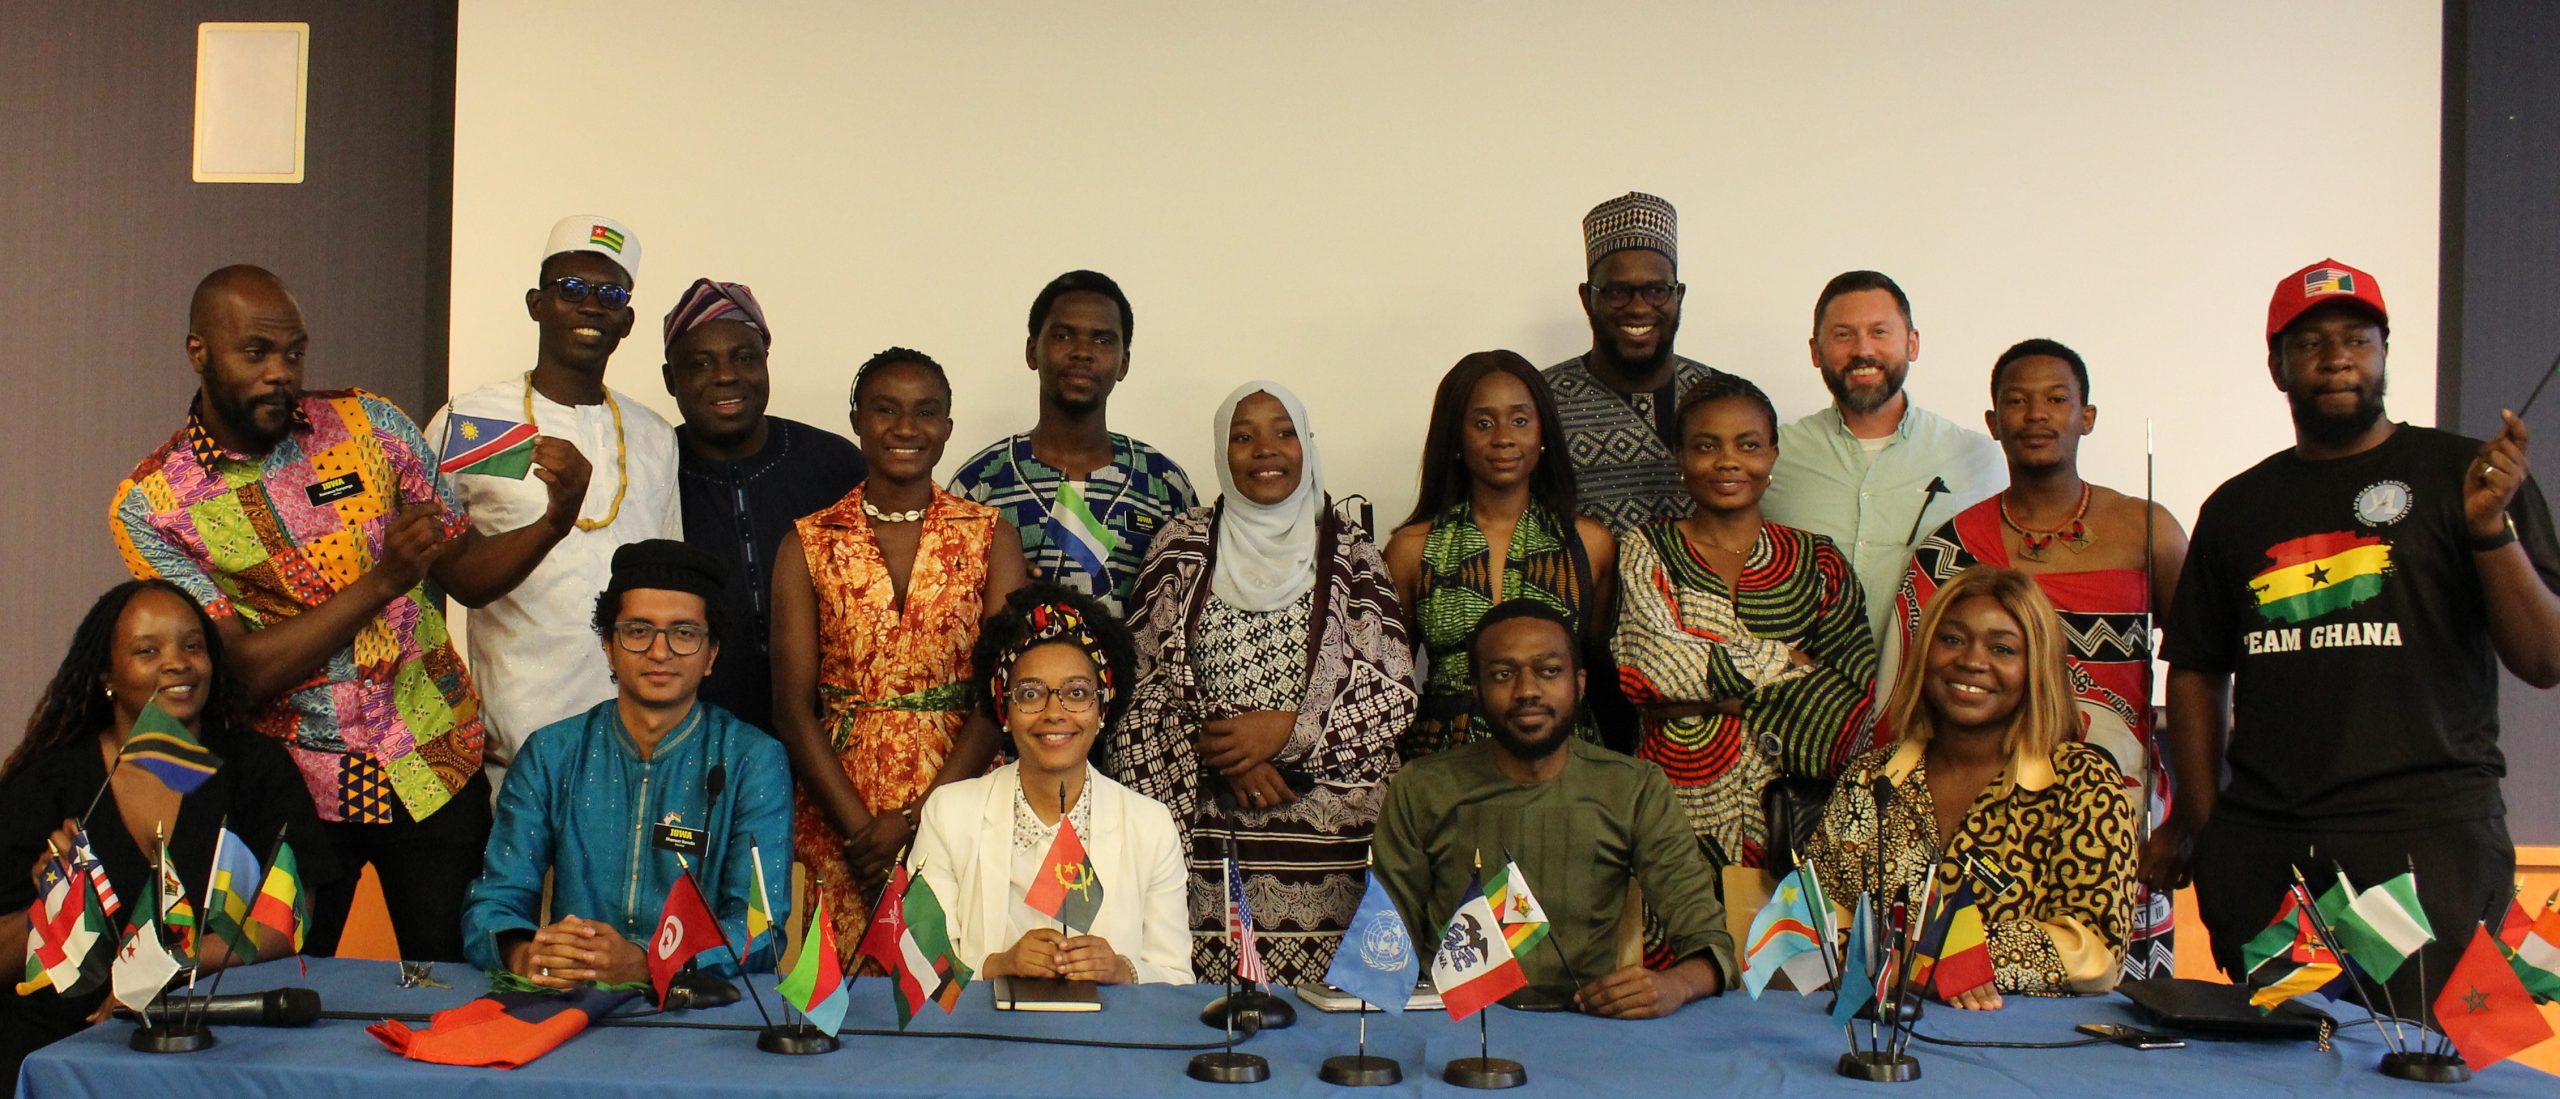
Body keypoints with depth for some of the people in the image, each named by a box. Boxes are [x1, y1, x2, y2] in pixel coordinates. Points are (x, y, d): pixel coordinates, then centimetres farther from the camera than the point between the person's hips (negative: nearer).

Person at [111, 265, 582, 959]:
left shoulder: (370, 425, -1)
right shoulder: (151, 504, -7)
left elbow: (467, 575, 3)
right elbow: (242, 673, -14)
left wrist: (552, 521, -17)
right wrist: (383, 581, -23)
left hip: (435, 766, 2)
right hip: (294, 780, -1)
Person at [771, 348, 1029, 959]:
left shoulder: (991, 537, 5)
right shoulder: (808, 544, 5)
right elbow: (793, 707, 0)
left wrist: (918, 820, -13)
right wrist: (861, 829, -12)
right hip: (836, 819, 0)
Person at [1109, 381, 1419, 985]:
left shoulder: (1350, 552, 6)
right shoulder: (1183, 545, 8)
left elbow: (1393, 690, 2)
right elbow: (1144, 676, 5)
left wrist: (1288, 729, -9)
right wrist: (1218, 749, -8)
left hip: (1325, 822, 0)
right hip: (1204, 817, 0)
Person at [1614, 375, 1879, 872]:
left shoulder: (1818, 563, 8)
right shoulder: (1648, 552, 5)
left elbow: (1852, 701, -2)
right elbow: (1650, 667, -12)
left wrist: (1716, 700, -10)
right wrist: (1784, 661, -6)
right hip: (1677, 800, -1)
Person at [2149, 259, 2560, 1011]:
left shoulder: (2463, 474, 6)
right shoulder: (2238, 507, 16)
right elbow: (2196, 670, 18)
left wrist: (2491, 527, -15)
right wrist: (2195, 823, 8)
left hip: (2428, 838, -3)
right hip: (2261, 849, 3)